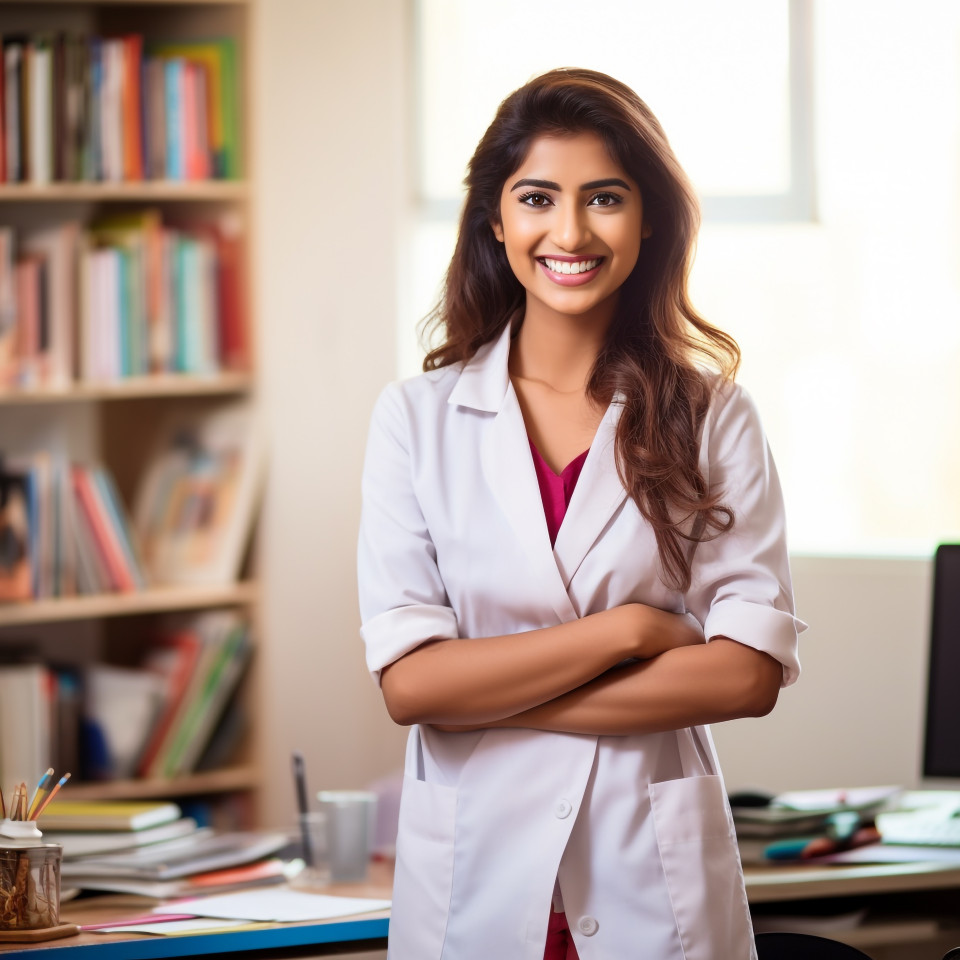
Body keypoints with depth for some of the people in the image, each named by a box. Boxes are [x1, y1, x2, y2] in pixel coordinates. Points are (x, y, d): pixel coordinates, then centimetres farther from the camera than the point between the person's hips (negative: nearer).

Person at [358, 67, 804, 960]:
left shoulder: (712, 416, 0)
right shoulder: (416, 417, -1)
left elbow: (751, 671, -9)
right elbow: (407, 681, -8)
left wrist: (488, 692, -12)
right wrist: (624, 630, -12)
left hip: (657, 881, 0)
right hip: (476, 871, 0)